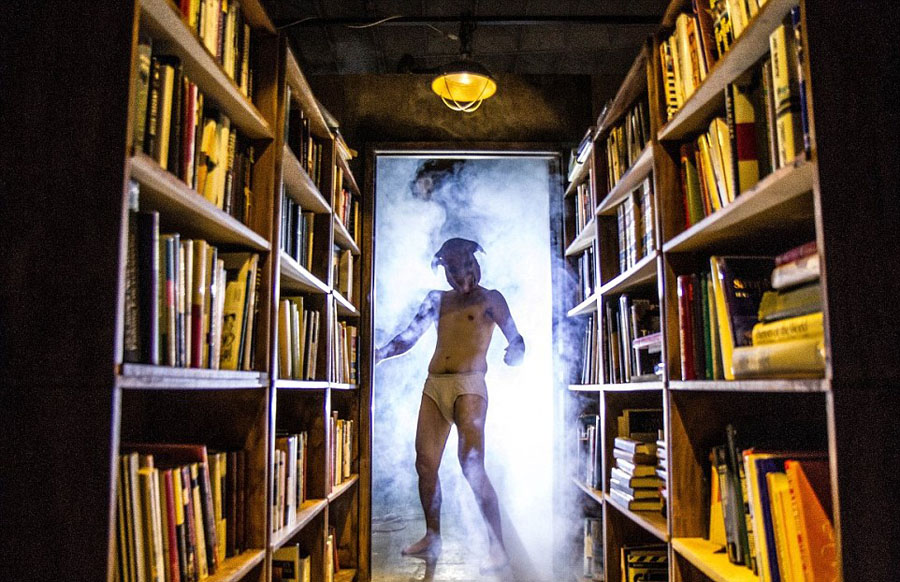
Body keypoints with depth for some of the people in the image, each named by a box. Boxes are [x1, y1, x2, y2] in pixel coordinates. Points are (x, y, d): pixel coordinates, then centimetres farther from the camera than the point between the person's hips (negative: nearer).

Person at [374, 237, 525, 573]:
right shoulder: (437, 300, 19)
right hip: (434, 386, 5)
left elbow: (515, 338, 4)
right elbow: (409, 337, 15)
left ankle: (498, 548, -6)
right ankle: (431, 539, 22)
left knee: (472, 467, -13)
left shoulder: (489, 299, 8)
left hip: (468, 386, -5)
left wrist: (514, 354, -14)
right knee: (425, 464, 6)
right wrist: (380, 353, 3)